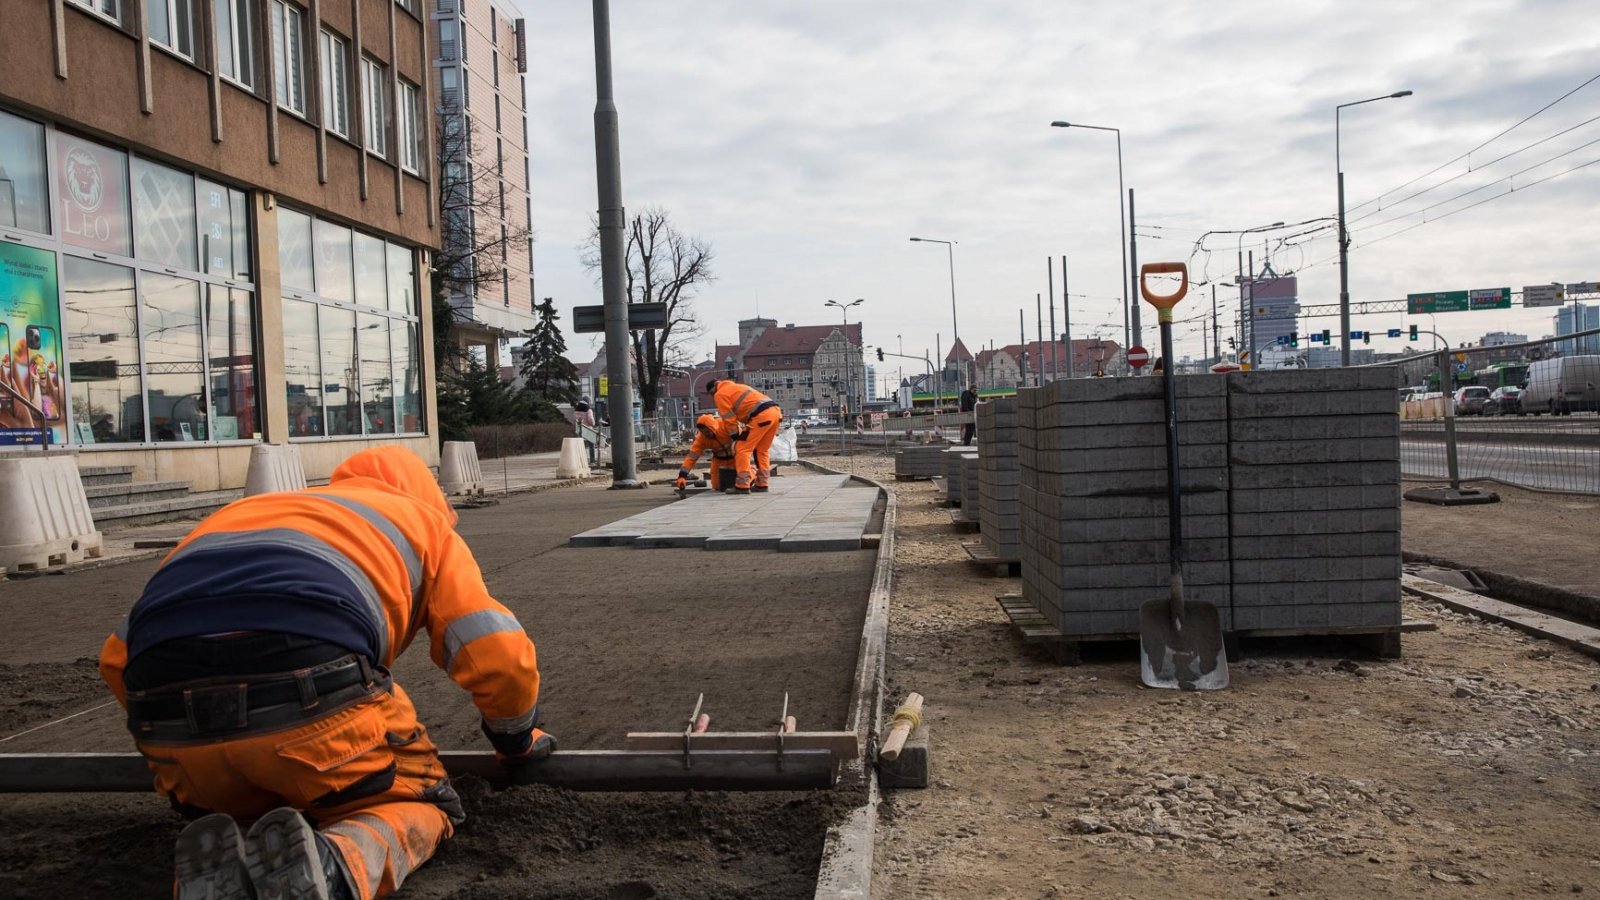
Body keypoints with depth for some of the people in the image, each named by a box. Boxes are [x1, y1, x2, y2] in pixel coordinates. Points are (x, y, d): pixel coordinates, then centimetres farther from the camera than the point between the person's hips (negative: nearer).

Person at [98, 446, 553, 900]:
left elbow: (117, 658, 32)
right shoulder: (425, 521, 27)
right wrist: (516, 741, 35)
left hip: (168, 710, 5)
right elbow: (499, 657, 15)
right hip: (308, 689, -4)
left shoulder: (239, 512, 38)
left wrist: (169, 736, 47)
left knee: (227, 809, 34)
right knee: (418, 802, 21)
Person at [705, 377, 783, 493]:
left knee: (743, 450, -3)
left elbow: (730, 420, 1)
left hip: (762, 415, -9)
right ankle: (761, 484, 20)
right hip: (776, 411, 9)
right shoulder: (735, 387, 32)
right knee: (762, 450, 19)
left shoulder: (720, 395, 7)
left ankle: (742, 486, -6)